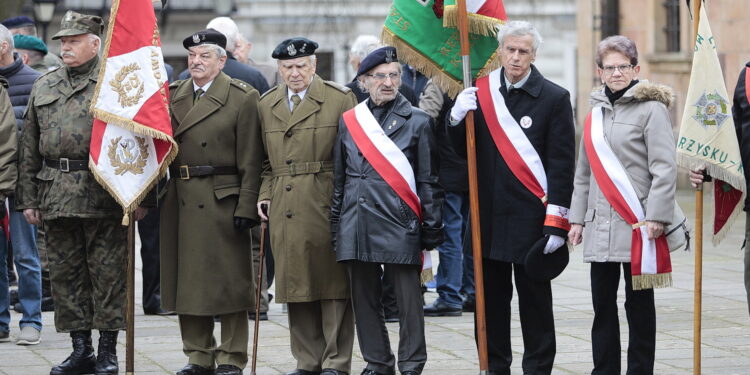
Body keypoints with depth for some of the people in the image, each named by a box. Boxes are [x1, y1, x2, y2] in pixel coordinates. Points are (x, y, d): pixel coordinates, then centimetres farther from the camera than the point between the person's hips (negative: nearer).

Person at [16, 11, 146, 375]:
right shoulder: (43, 87, 14)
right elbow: (29, 148, 16)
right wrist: (28, 198, 10)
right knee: (65, 273, 7)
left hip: (104, 196, -5)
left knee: (107, 273, -1)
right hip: (56, 195, 5)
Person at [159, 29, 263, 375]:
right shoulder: (171, 96, 11)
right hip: (180, 201, 5)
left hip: (223, 202, -5)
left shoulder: (242, 98, -3)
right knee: (186, 279, 8)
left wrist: (246, 208, -13)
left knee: (229, 281, 0)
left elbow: (250, 161, -7)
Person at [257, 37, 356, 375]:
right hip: (284, 207, 4)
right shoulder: (266, 105, 14)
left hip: (327, 207, -4)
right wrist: (264, 195, 9)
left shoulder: (340, 99, 0)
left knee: (333, 284, -2)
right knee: (295, 284, 6)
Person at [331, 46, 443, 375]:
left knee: (408, 299, -2)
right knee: (364, 298, 8)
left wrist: (432, 231, -2)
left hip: (399, 225, -3)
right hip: (356, 226, 3)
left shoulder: (418, 121, 2)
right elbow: (339, 179, 16)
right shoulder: (349, 121, 11)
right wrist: (335, 229, 12)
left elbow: (429, 182, 2)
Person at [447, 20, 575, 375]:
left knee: (534, 296, 4)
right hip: (487, 215, 4)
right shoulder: (479, 92, 7)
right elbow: (463, 150, 12)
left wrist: (556, 222, -11)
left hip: (530, 214, -4)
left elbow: (562, 164, -6)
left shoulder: (555, 98, -4)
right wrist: (458, 118, -9)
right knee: (491, 295, 9)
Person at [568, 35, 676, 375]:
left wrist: (656, 216, -17)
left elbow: (665, 167, -10)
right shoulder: (597, 111, 14)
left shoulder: (651, 108, -5)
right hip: (599, 225, 6)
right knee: (602, 304, 7)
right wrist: (577, 217, 14)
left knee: (638, 304, 1)